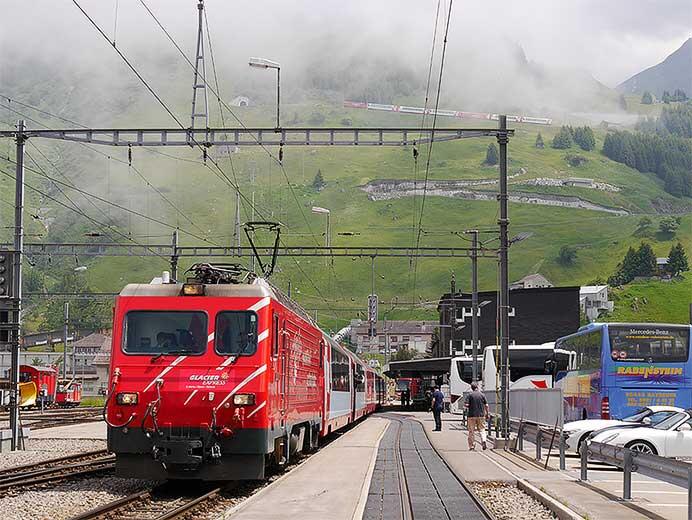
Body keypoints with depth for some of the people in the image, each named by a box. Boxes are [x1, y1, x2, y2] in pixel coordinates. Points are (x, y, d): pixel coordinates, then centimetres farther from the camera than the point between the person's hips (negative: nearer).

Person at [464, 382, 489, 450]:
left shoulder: (469, 395, -4)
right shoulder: (482, 395, 3)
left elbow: (466, 405, -12)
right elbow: (486, 405, 2)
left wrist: (466, 407, 11)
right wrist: (487, 413, 12)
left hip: (472, 415, -2)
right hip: (481, 415, 2)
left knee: (471, 431, 5)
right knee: (482, 430, 9)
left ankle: (472, 446, 6)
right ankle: (483, 441, -15)